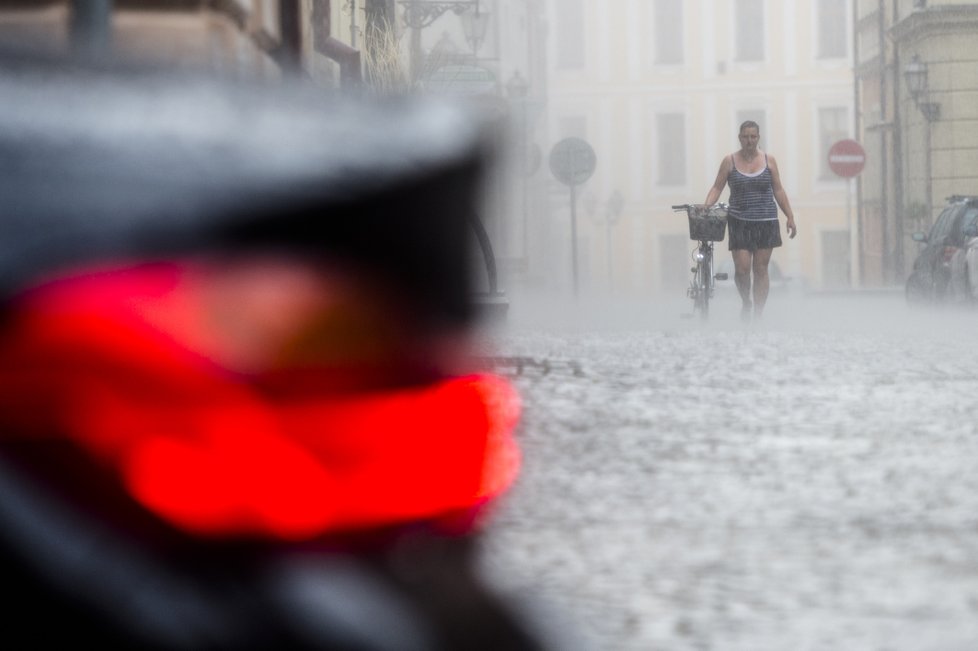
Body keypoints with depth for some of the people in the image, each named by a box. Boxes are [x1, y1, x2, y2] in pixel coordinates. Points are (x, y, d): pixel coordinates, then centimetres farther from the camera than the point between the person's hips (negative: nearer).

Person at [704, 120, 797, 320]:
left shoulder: (768, 160, 5)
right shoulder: (730, 161, 2)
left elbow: (778, 190, 10)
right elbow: (717, 187, 2)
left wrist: (790, 217, 6)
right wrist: (707, 206, -15)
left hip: (765, 221, 1)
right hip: (739, 222, -1)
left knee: (761, 270, 1)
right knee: (742, 268, -7)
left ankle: (759, 313, 5)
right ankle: (746, 302, 20)